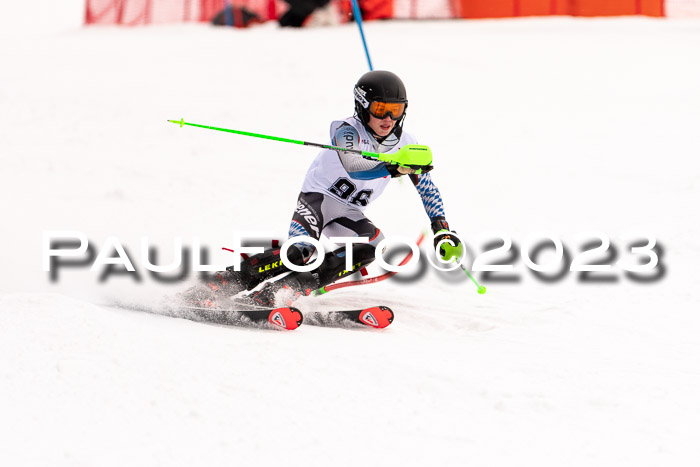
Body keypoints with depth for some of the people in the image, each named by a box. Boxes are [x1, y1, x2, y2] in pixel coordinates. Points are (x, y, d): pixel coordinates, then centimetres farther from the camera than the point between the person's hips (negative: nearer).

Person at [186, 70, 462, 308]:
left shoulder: (404, 144, -3)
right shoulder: (348, 131, -20)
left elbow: (428, 189, 6)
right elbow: (352, 165, -42)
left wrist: (442, 231, -3)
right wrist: (392, 167, -57)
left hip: (348, 213, 6)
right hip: (318, 198, -6)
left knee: (372, 244, -26)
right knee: (301, 251, -32)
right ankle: (220, 284, -30)